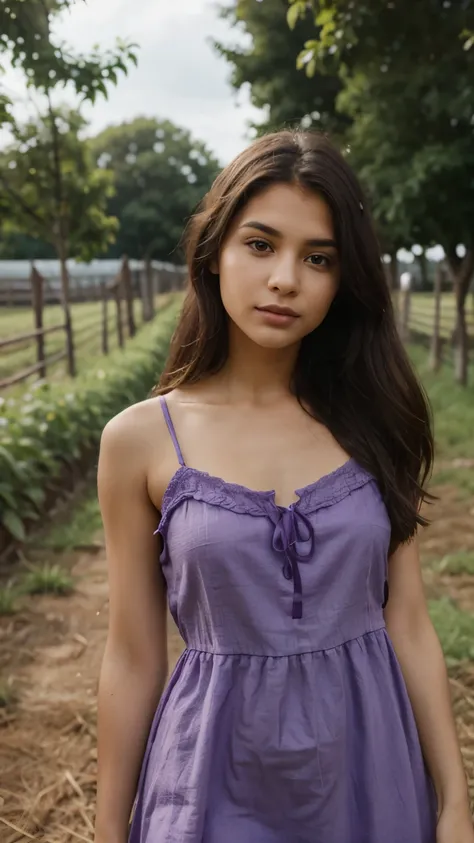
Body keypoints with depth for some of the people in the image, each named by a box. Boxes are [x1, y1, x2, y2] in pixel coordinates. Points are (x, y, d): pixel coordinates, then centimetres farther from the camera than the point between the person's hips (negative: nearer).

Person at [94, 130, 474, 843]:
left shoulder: (371, 423, -4)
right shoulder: (141, 438, -9)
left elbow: (407, 625, -1)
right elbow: (133, 658, -4)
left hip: (369, 765, 3)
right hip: (220, 782, -2)